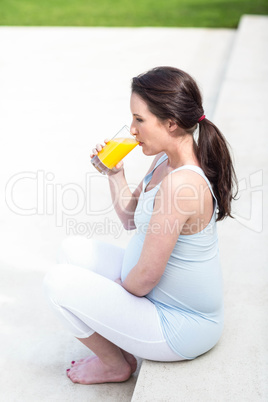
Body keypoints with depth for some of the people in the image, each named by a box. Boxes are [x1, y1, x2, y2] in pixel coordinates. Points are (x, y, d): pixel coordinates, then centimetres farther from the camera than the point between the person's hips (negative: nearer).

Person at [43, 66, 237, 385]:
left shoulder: (180, 183, -33)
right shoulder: (165, 161, -1)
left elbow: (146, 277, -27)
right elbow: (130, 219, 12)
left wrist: (115, 291, -6)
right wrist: (114, 172, -1)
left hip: (180, 327, -9)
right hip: (163, 297, 10)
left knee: (60, 282, -11)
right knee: (73, 250, 14)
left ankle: (116, 365, 13)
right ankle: (116, 344, 22)